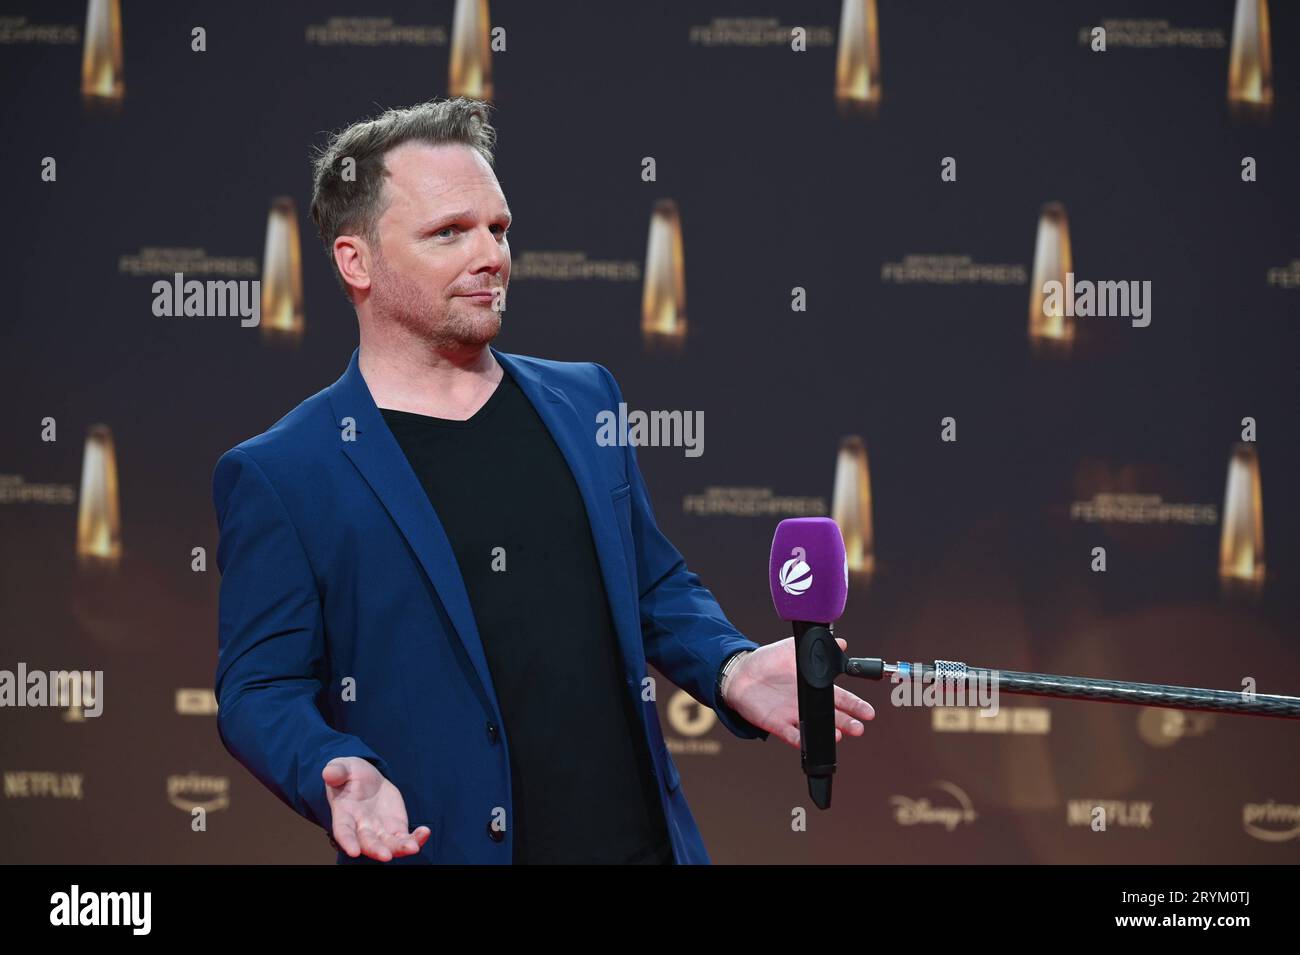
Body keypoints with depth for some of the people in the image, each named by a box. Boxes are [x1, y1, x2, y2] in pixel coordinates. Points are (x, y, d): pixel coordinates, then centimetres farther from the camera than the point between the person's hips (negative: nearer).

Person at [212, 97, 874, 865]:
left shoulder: (584, 399, 9)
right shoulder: (279, 476, -5)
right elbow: (259, 688, -5)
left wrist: (732, 670, -2)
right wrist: (337, 773, -24)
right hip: (453, 847, -4)